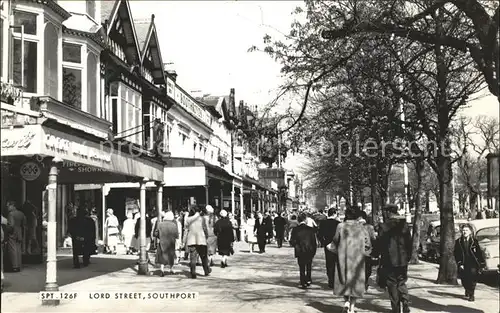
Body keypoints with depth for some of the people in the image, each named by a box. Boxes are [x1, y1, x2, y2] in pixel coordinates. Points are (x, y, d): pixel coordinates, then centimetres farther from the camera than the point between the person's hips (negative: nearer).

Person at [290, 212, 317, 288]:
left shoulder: (295, 230, -9)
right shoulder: (311, 229, -9)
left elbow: (292, 242, -9)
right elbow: (314, 241, -6)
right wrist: (314, 251, 4)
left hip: (300, 251, 0)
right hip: (310, 251, 1)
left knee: (302, 268, 9)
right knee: (309, 266, 22)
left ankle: (303, 283, 8)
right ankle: (308, 280, 18)